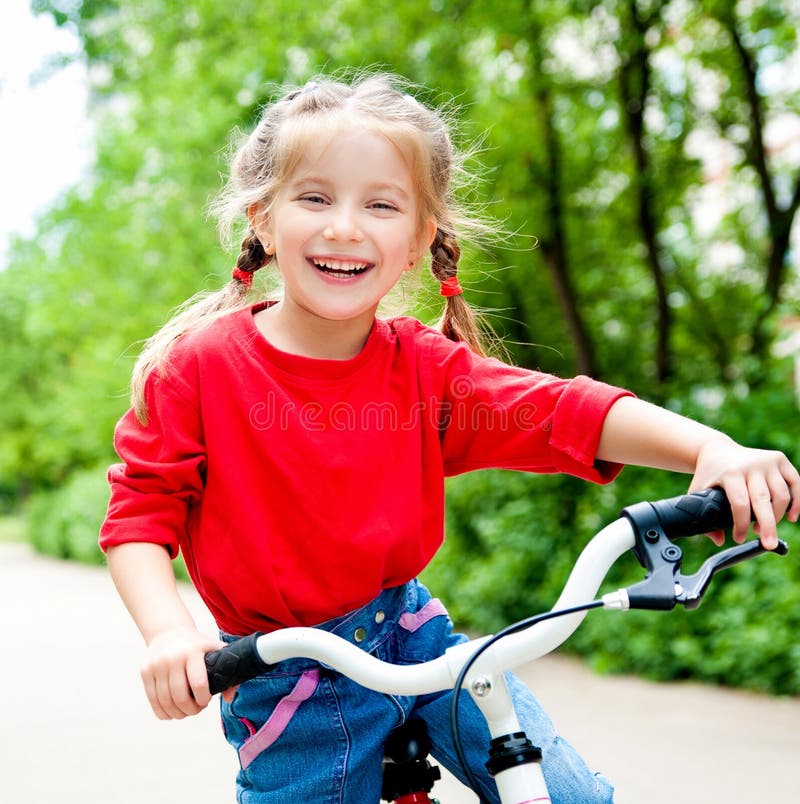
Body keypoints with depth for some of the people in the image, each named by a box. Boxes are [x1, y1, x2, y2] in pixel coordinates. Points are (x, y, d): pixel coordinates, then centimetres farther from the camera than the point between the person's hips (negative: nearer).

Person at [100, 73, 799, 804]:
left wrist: (713, 448, -31)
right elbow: (139, 514, -11)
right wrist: (170, 633, -29)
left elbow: (569, 413, -15)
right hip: (287, 683, -3)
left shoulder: (426, 368, -7)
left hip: (413, 636, 3)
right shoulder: (199, 366, -14)